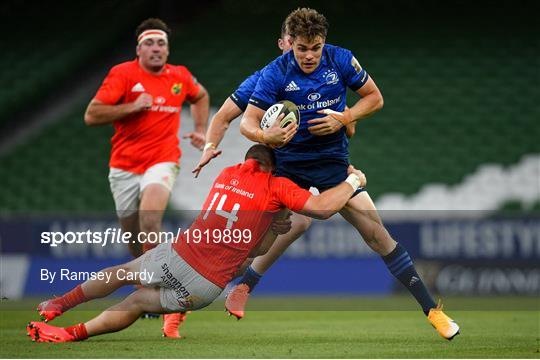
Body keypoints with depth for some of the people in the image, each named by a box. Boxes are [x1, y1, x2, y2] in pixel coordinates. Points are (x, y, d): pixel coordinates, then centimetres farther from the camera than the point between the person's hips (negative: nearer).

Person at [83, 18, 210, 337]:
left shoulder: (180, 77, 5)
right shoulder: (123, 74, -6)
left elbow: (201, 96, 29)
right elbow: (91, 116, -12)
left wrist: (201, 129, 17)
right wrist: (132, 106, -20)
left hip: (162, 161, -1)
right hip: (124, 165, 1)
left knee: (149, 221, -28)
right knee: (134, 239, 8)